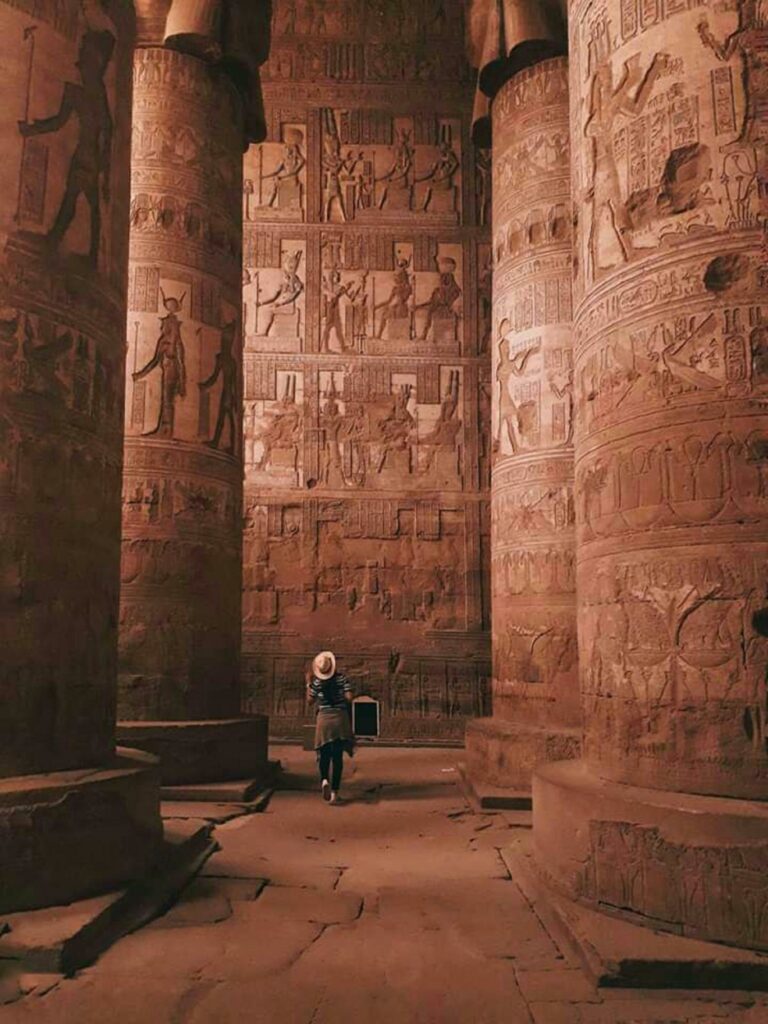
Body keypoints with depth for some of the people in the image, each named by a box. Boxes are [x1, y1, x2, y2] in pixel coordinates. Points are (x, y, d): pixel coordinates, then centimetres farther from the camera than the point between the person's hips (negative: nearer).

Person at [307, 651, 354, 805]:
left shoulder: (317, 683, -2)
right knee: (337, 756, 3)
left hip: (323, 718, 1)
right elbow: (349, 698, -12)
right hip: (340, 718, -1)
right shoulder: (342, 679, -5)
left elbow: (310, 700, 8)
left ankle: (324, 779, -15)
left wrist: (308, 684, 16)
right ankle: (334, 791, -1)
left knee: (324, 753, 12)